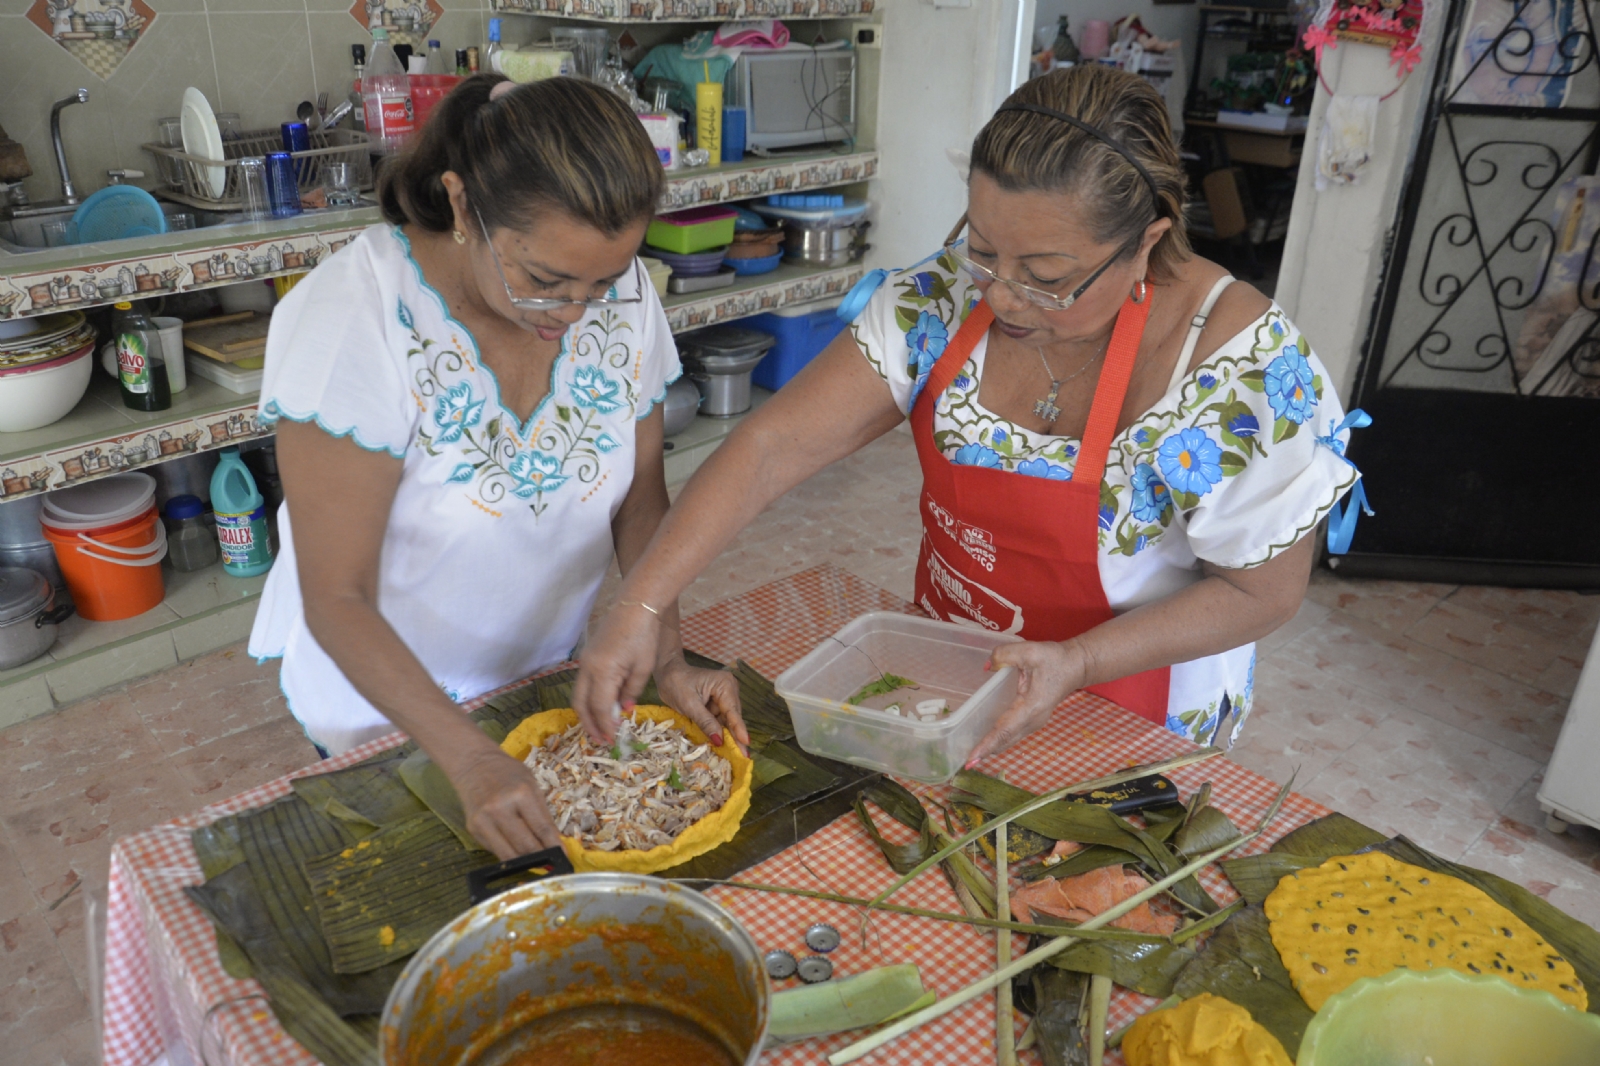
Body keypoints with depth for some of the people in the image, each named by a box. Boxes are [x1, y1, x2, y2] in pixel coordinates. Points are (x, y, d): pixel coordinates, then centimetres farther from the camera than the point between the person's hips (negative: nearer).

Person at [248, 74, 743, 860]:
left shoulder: (620, 294, -15)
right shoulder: (353, 319, -28)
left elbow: (640, 501, -5)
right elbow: (337, 601, -25)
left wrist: (669, 659, -17)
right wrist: (472, 761, -34)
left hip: (556, 672, 4)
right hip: (385, 699, -3)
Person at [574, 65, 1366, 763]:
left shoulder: (1242, 363, -27)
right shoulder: (948, 296, -18)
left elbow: (1263, 590, -16)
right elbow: (775, 446, -20)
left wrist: (1078, 663, -29)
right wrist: (640, 604, -28)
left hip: (1120, 711, -3)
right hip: (946, 676, 3)